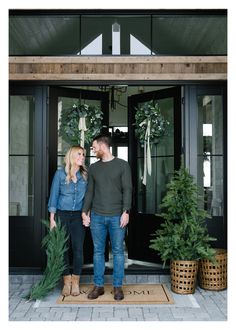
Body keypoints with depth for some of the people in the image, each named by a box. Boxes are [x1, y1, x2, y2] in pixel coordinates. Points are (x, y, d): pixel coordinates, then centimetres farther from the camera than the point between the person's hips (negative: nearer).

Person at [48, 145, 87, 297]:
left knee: (78, 248, -1)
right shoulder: (60, 174, -1)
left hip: (78, 216, 1)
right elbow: (54, 196, 1)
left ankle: (76, 282, 13)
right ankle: (67, 281, 17)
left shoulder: (85, 175, 5)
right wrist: (52, 219, -3)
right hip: (62, 215, -1)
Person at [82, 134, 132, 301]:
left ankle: (118, 287, 15)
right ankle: (99, 286, 19)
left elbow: (127, 190, -5)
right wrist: (85, 212, 5)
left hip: (117, 216, -3)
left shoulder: (122, 165, 0)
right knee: (98, 251, 8)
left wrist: (126, 212, -13)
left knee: (118, 251, 4)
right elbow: (90, 191, 13)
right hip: (97, 216, 3)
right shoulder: (93, 168, 11)